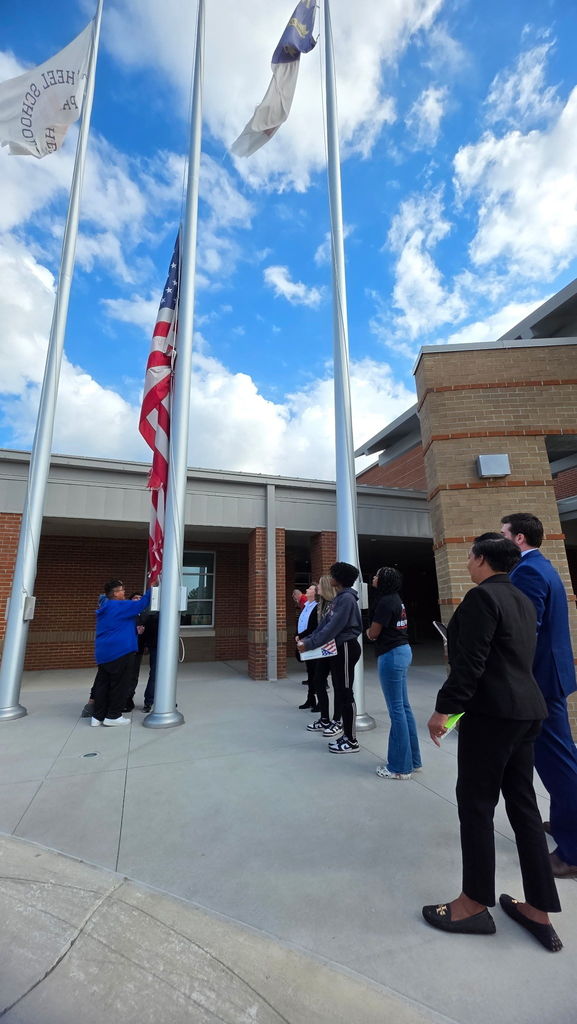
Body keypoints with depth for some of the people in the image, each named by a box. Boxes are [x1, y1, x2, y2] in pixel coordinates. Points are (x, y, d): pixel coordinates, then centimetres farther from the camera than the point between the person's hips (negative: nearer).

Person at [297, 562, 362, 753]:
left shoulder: (347, 598, -19)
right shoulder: (339, 598, 12)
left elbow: (333, 628, -24)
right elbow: (326, 623, 13)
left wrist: (309, 644, -22)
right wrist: (308, 638, 5)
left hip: (346, 648, -10)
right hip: (338, 648, 10)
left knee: (346, 694, -1)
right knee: (340, 692, 15)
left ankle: (352, 741, 11)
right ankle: (346, 734, 26)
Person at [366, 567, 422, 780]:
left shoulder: (385, 602, -18)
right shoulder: (395, 599, 12)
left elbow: (372, 633, -14)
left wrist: (369, 630, 6)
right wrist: (374, 630, 2)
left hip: (391, 656, -10)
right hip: (402, 651, 10)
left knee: (396, 710, 0)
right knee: (404, 706, 16)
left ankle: (400, 767, 11)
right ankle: (412, 760, 28)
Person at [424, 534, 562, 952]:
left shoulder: (482, 596, -17)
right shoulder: (523, 600, 12)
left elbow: (470, 662, -21)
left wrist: (444, 708, -14)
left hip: (492, 713, -9)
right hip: (526, 710, 9)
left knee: (476, 803, 5)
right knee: (522, 804, 17)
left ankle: (475, 904, 20)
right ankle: (540, 912, 28)